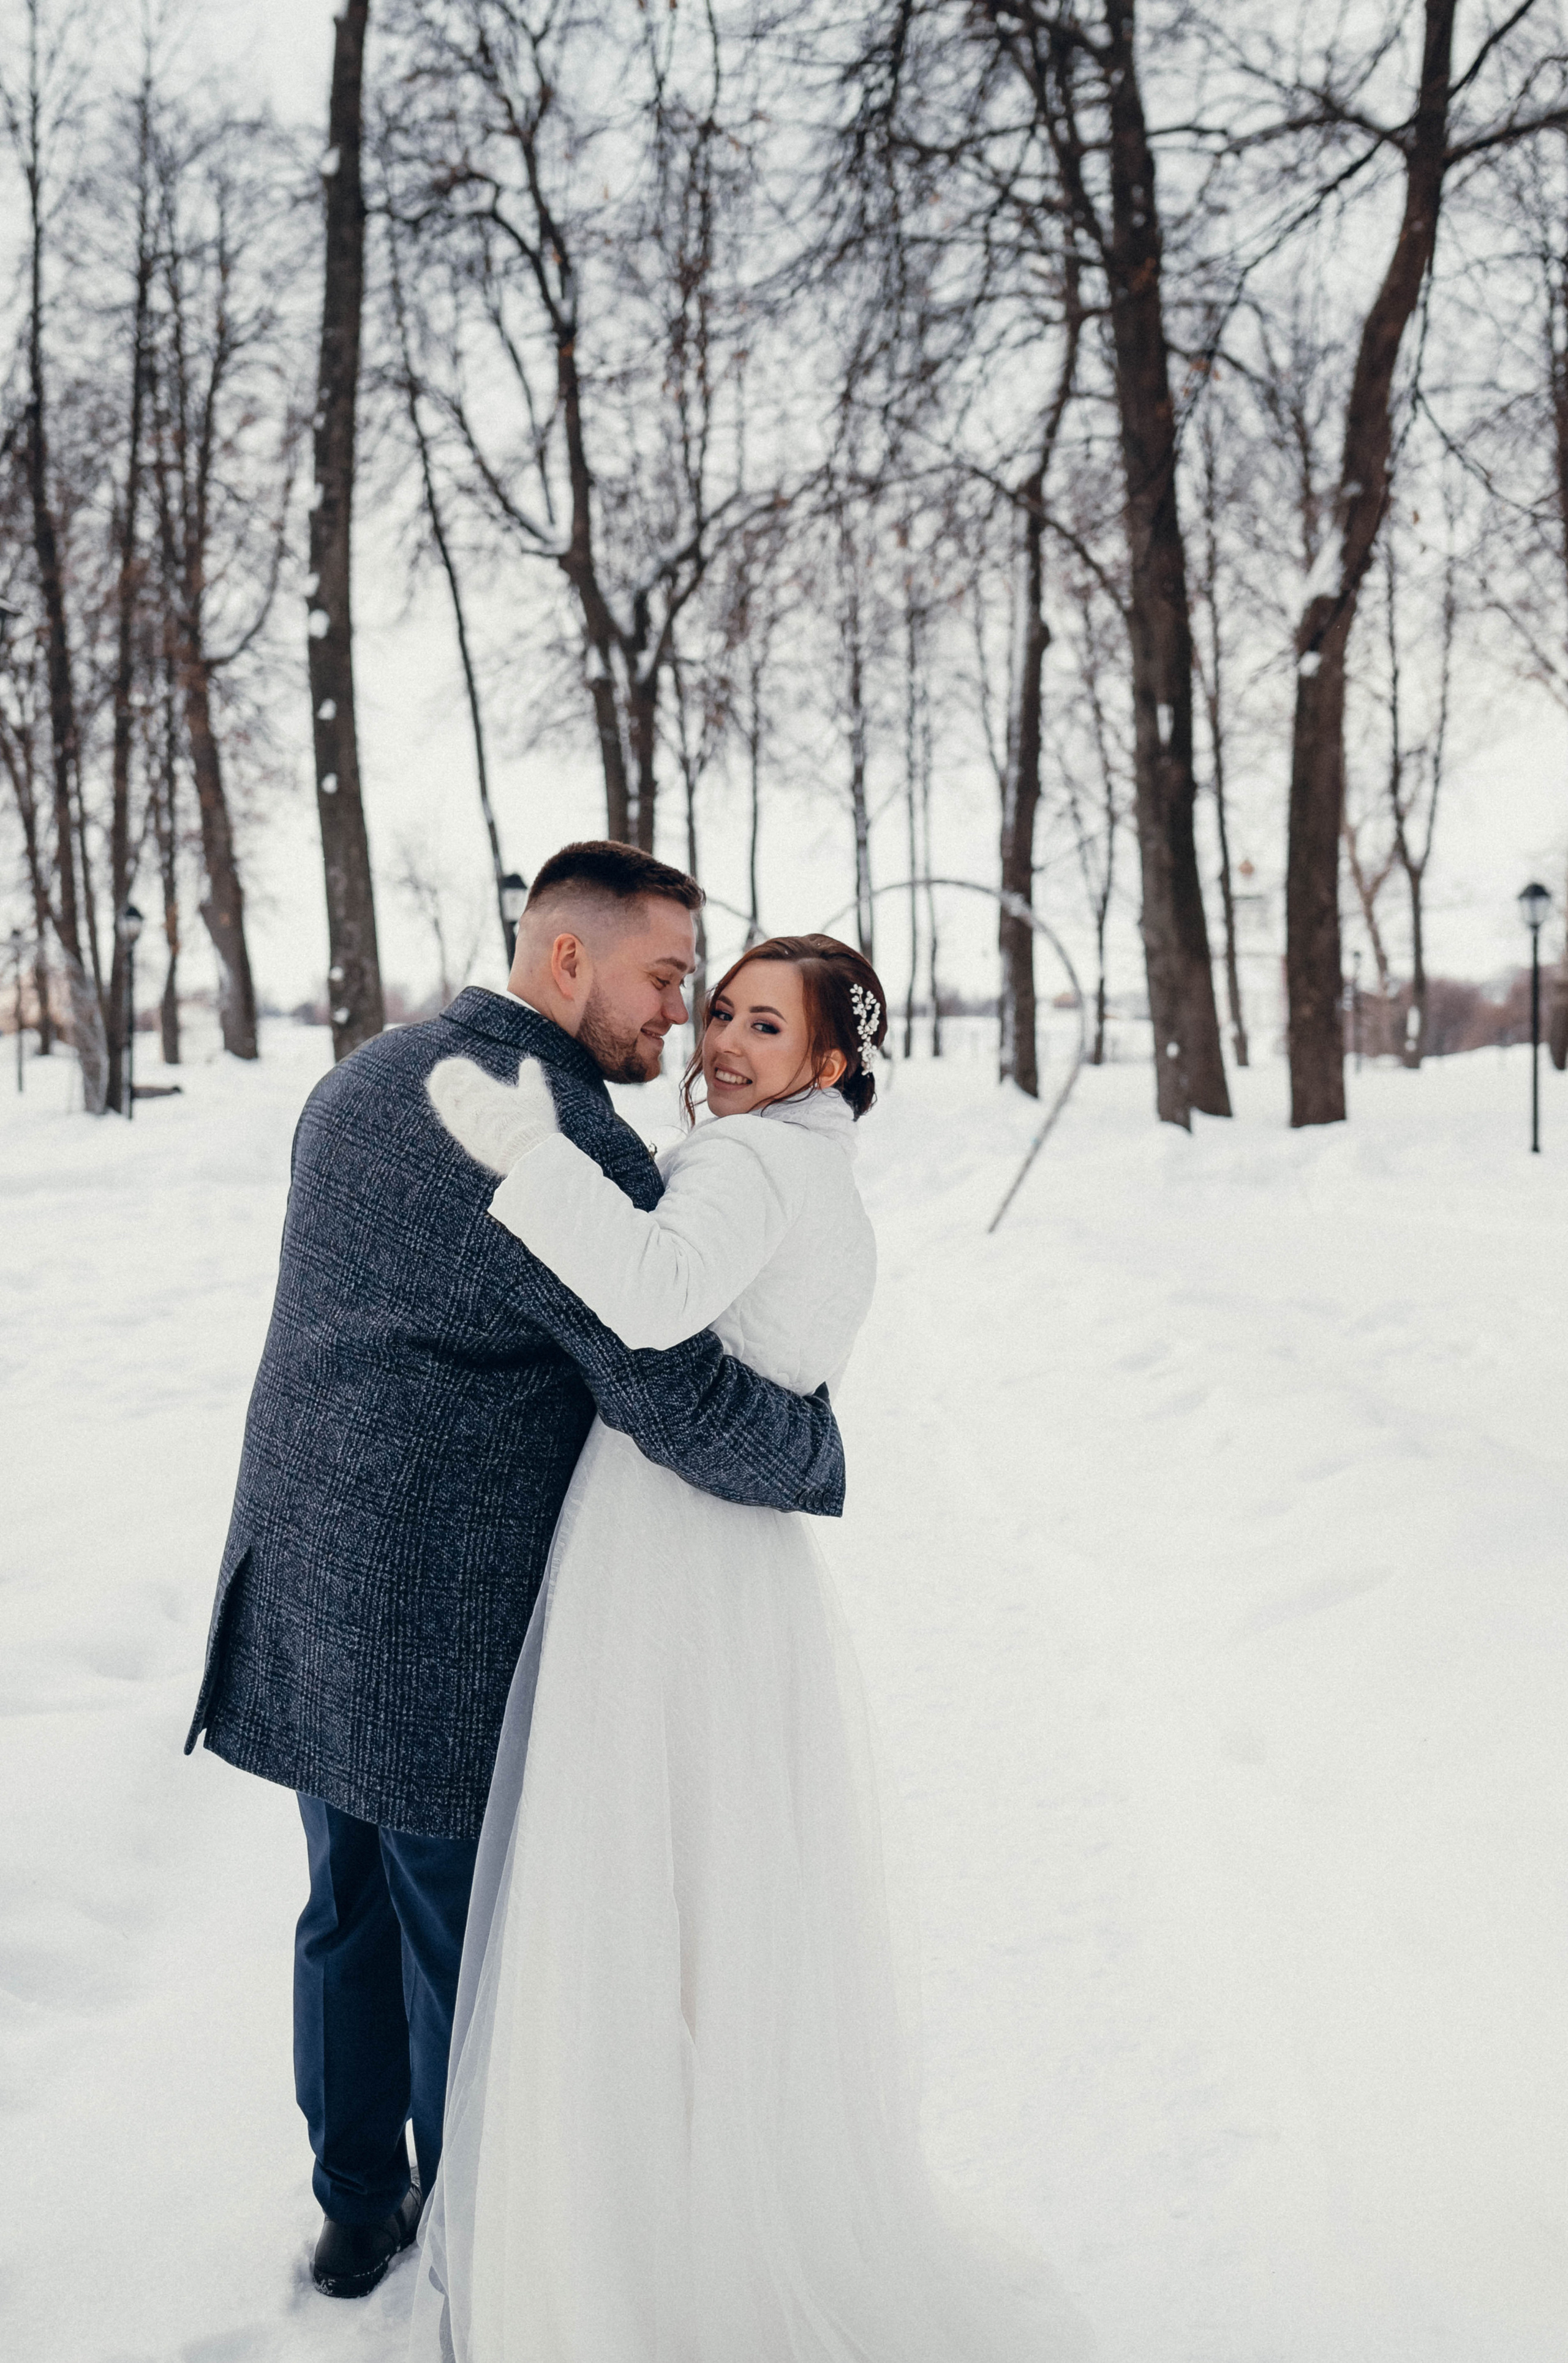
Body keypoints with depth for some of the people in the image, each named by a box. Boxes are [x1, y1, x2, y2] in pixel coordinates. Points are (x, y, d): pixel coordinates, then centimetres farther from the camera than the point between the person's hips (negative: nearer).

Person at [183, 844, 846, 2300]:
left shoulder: (359, 1085, 7)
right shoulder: (572, 1142, -21)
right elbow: (686, 1408, -22)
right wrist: (818, 1454, -2)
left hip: (303, 1583, 8)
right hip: (447, 1628, -8)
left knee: (351, 1907, 23)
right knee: (473, 1943, 12)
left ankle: (357, 2210, 41)